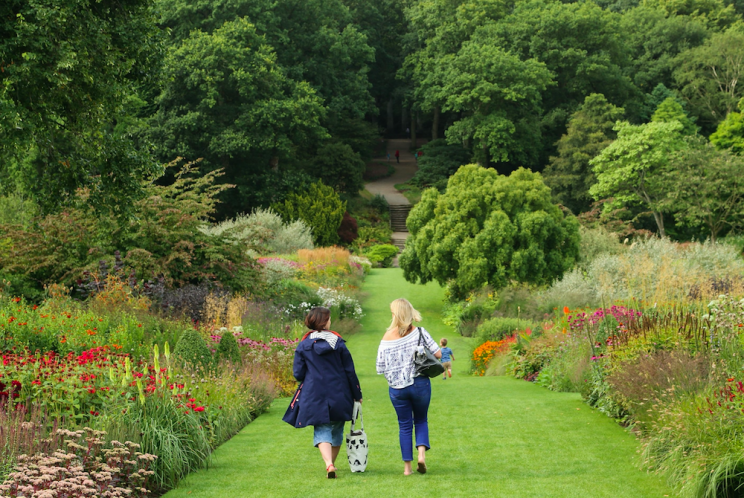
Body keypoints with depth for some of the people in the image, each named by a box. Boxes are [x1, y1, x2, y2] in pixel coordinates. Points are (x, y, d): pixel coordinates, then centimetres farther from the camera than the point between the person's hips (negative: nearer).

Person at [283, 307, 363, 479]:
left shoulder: (303, 345, -4)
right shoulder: (338, 342, -4)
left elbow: (298, 374, -4)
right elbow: (350, 371, -1)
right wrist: (357, 395, 9)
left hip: (314, 396, -1)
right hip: (339, 396, 1)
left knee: (322, 431, 2)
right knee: (336, 429, 18)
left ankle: (329, 464, -20)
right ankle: (332, 463, 30)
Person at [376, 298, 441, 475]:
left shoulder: (387, 338, -7)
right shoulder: (420, 333, -9)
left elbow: (380, 368, -3)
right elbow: (438, 354, -9)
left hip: (397, 388, 0)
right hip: (420, 384, 0)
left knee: (404, 425, 12)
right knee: (421, 420, 19)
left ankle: (407, 466, 9)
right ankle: (422, 452, -5)